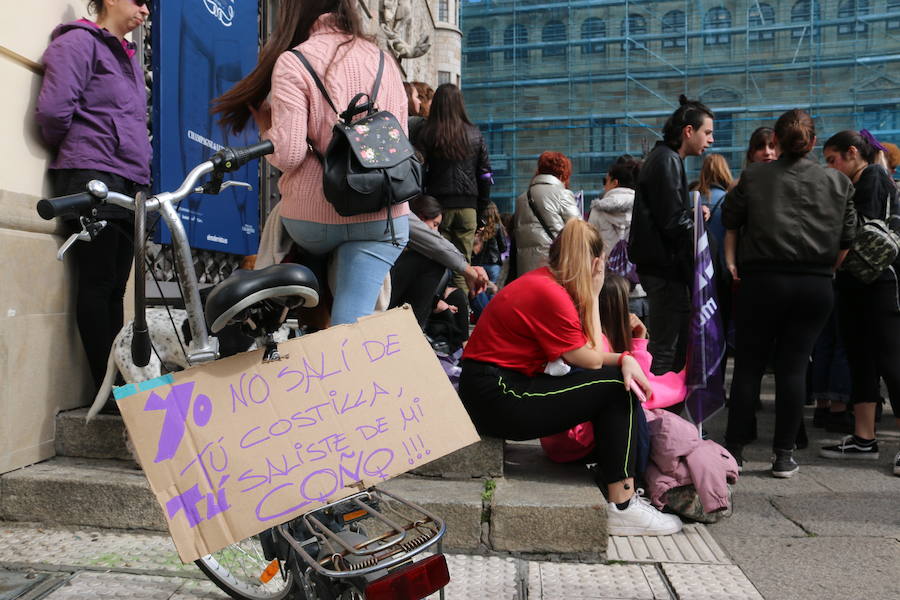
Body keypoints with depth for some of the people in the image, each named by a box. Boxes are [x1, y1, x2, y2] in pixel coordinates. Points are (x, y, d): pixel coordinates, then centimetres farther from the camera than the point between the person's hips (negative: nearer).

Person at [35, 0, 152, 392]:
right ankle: (106, 389, -4)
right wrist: (73, 151, 5)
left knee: (114, 288, 5)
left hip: (128, 185, 7)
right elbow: (54, 110, -11)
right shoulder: (79, 41, 0)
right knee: (98, 284, -7)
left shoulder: (129, 59, 25)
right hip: (93, 179, -7)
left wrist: (140, 169, 13)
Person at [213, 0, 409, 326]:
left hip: (313, 215, -3)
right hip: (383, 216, 3)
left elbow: (288, 155, -14)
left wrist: (266, 124, 6)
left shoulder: (293, 62, -5)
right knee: (351, 325, 1)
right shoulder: (386, 62, 11)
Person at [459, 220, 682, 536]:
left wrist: (624, 359, -8)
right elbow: (591, 359, -9)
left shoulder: (544, 280, 10)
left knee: (621, 378, 8)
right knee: (616, 387, -9)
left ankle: (610, 474, 13)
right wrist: (593, 296, -4)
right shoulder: (550, 294, -19)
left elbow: (583, 354, 9)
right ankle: (622, 508, -4)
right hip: (497, 399, -9)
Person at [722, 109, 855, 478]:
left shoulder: (754, 176, 2)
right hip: (816, 285, 2)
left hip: (763, 280, -2)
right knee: (794, 366, 6)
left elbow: (730, 219, 5)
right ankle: (784, 455, 10)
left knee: (748, 366, 5)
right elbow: (846, 239, 9)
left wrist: (731, 261, 13)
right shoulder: (838, 182, 7)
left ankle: (735, 449, 9)